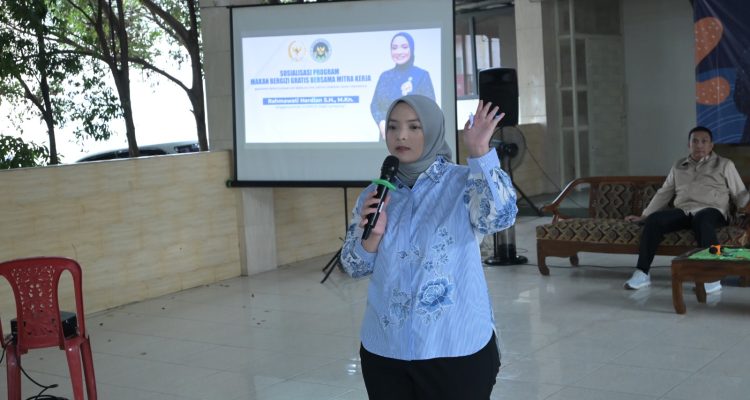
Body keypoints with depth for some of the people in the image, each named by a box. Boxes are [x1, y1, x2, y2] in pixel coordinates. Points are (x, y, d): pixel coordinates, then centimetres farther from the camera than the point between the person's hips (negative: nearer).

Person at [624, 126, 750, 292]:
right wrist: (644, 215, 18)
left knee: (701, 220, -41)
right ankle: (642, 273, -27)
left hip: (711, 211, -3)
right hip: (683, 211, 4)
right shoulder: (678, 166, 22)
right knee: (654, 219, -26)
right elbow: (664, 193, 25)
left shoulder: (724, 164, 13)